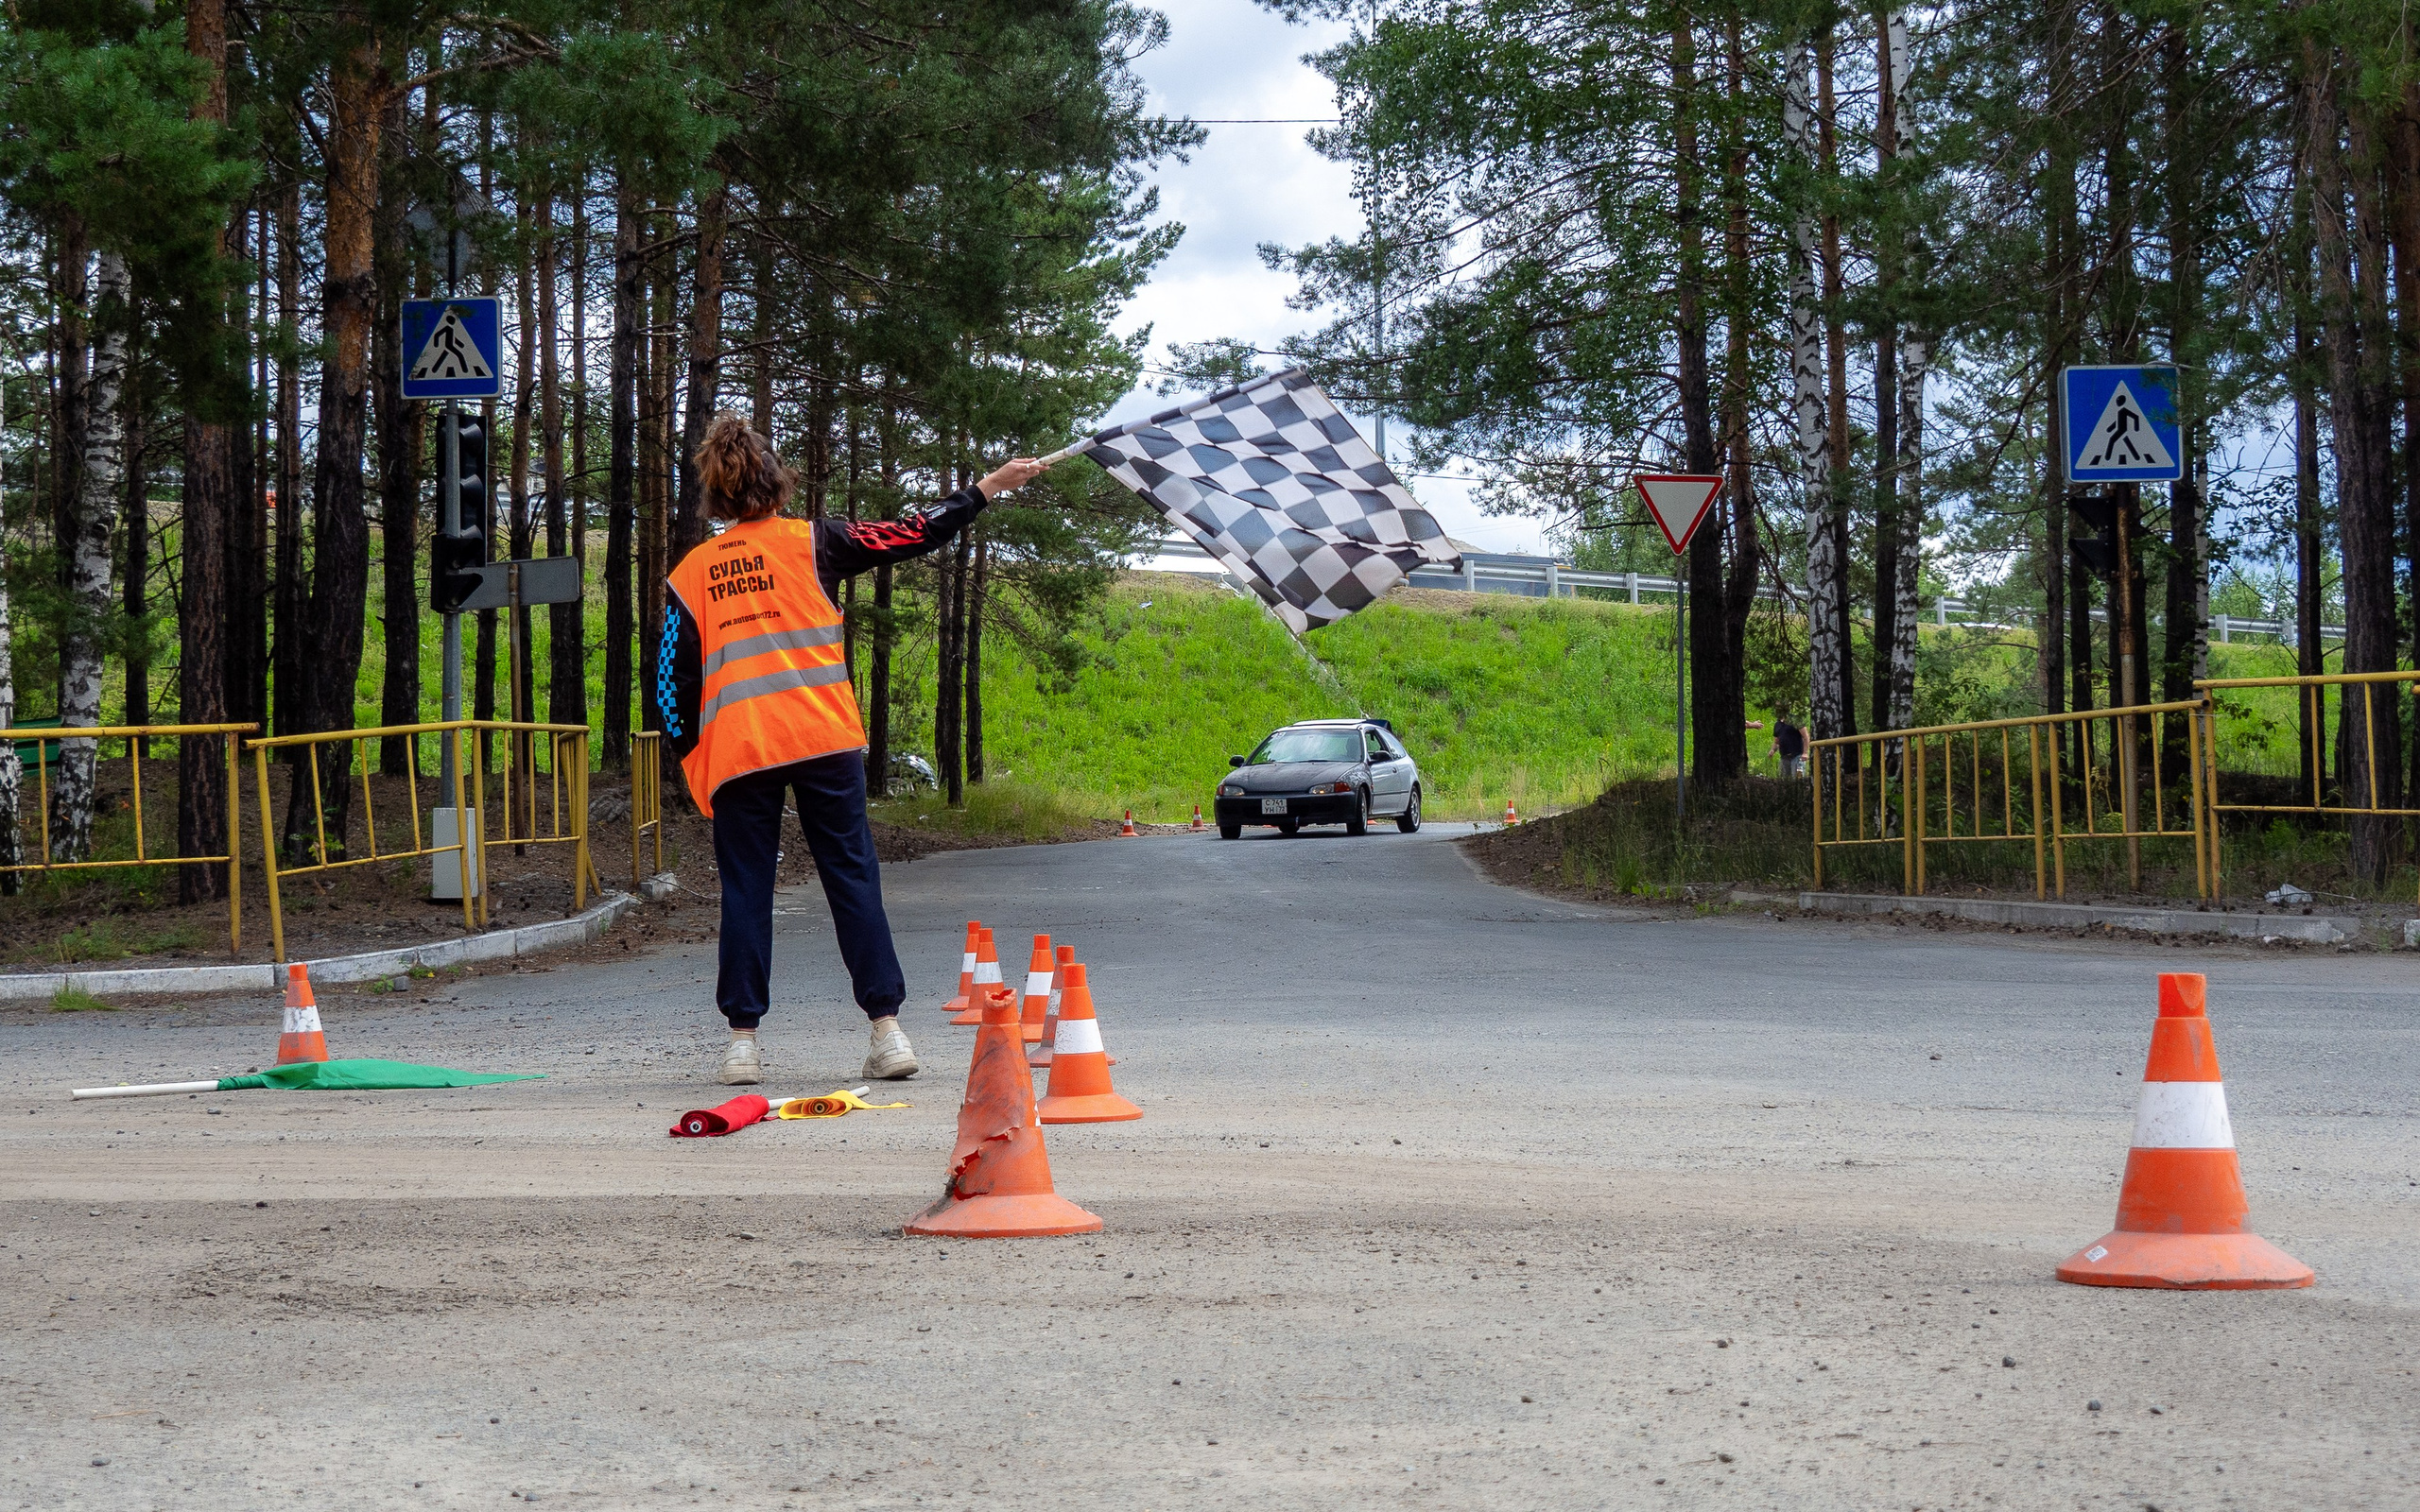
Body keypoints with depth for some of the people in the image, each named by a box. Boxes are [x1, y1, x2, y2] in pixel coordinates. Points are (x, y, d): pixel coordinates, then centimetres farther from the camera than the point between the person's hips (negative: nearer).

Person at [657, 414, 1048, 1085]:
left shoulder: (688, 574, 10)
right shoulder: (811, 542, 6)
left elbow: (672, 684, 7)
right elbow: (915, 535, 7)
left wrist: (693, 762, 15)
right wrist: (990, 486, 16)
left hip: (734, 753, 1)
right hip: (823, 740, -1)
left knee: (745, 891, 5)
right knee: (852, 878, 2)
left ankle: (742, 1040, 1)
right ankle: (886, 1028, -3)